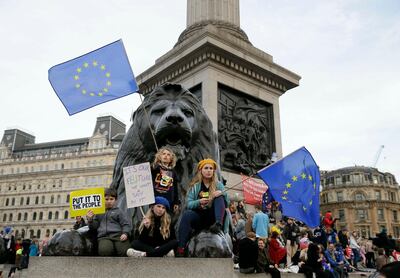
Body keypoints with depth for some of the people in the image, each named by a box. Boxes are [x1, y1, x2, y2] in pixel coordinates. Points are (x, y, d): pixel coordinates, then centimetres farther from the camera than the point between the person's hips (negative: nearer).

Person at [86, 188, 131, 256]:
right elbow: (94, 227, 23)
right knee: (104, 250, -34)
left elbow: (126, 224, 10)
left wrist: (125, 233, -9)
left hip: (118, 235, -1)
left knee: (125, 251, -31)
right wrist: (90, 220, 3)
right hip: (104, 237, 1)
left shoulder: (119, 211, 17)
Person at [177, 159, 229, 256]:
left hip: (213, 218, 0)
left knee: (220, 197, -18)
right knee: (187, 214, -31)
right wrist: (199, 202, -22)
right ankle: (180, 249, -37)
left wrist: (222, 193, -17)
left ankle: (218, 225, -39)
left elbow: (227, 203, 3)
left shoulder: (218, 185, 11)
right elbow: (188, 204, -3)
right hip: (199, 217, 0)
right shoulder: (194, 186, 8)